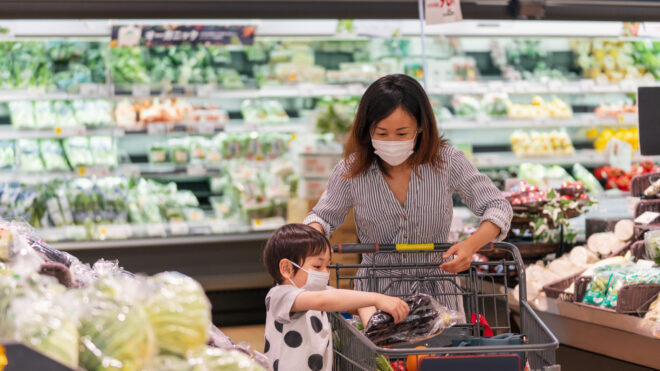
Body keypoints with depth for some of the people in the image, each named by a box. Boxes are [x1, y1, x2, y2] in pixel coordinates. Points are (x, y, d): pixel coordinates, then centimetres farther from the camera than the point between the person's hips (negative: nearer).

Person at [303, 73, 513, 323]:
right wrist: (313, 235, -19)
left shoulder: (446, 162, -12)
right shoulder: (352, 170, -10)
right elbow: (324, 215, 6)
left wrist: (471, 245, -26)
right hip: (377, 292, 0)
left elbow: (498, 207, -7)